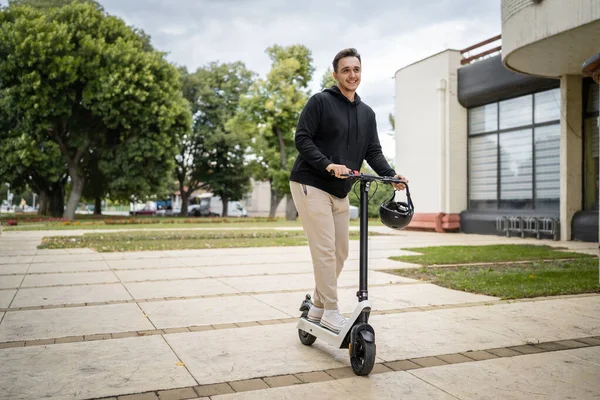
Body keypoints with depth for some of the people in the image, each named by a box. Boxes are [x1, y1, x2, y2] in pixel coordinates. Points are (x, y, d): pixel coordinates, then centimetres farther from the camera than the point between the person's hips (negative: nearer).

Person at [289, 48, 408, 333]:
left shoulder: (367, 113, 14)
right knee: (325, 250, -11)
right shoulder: (320, 102, -6)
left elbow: (373, 151, 9)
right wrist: (328, 164, -26)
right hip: (311, 185, -7)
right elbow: (302, 139, -12)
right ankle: (331, 313, -1)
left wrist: (391, 175, -8)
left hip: (341, 191, 7)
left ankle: (318, 307, 22)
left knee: (340, 251, 8)